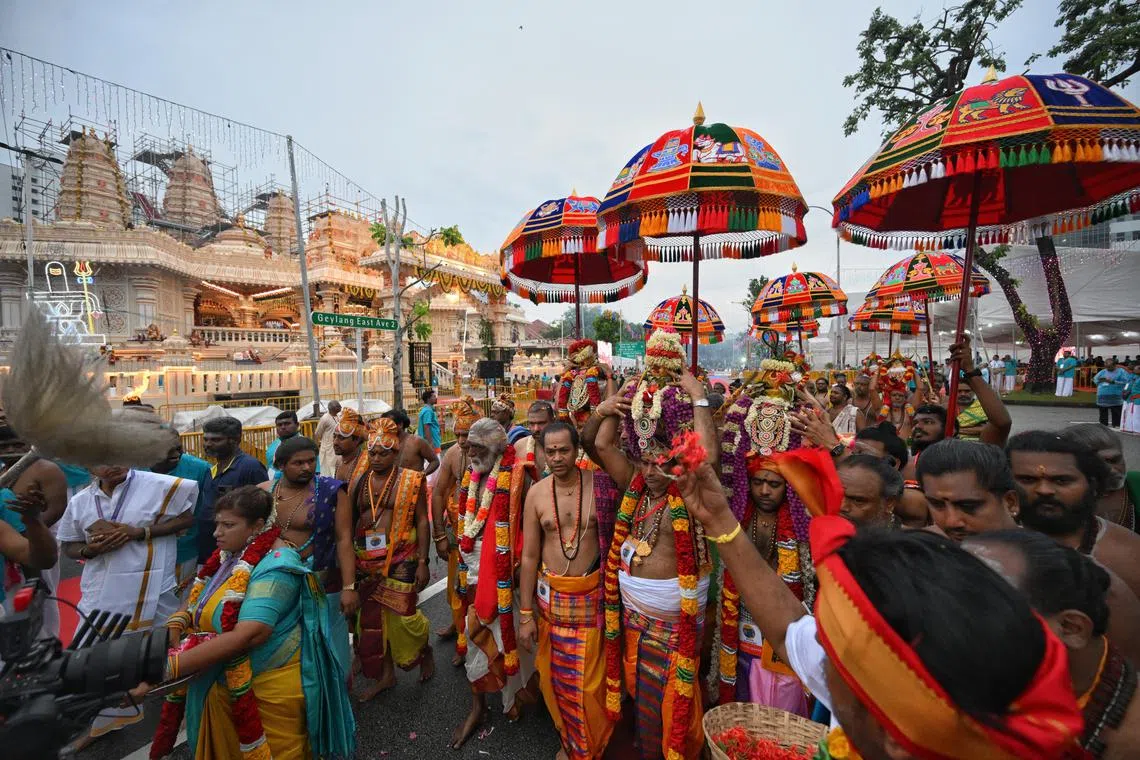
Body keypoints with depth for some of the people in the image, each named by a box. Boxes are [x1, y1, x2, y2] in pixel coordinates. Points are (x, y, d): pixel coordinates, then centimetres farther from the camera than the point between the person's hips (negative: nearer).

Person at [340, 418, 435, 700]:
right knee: (371, 617, 12)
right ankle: (386, 675, 33)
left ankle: (426, 652, 31)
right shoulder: (358, 482, 3)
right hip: (365, 561, 4)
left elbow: (422, 521, -5)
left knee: (402, 614, -1)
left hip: (400, 559, -4)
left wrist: (422, 562, -8)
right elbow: (346, 528, 7)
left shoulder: (411, 481, -7)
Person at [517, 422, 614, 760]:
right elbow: (529, 556, -3)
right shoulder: (536, 493, -8)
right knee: (556, 675, 17)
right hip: (551, 593, 2)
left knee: (591, 677, 10)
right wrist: (525, 614, -1)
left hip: (592, 593, -1)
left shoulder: (598, 484, -12)